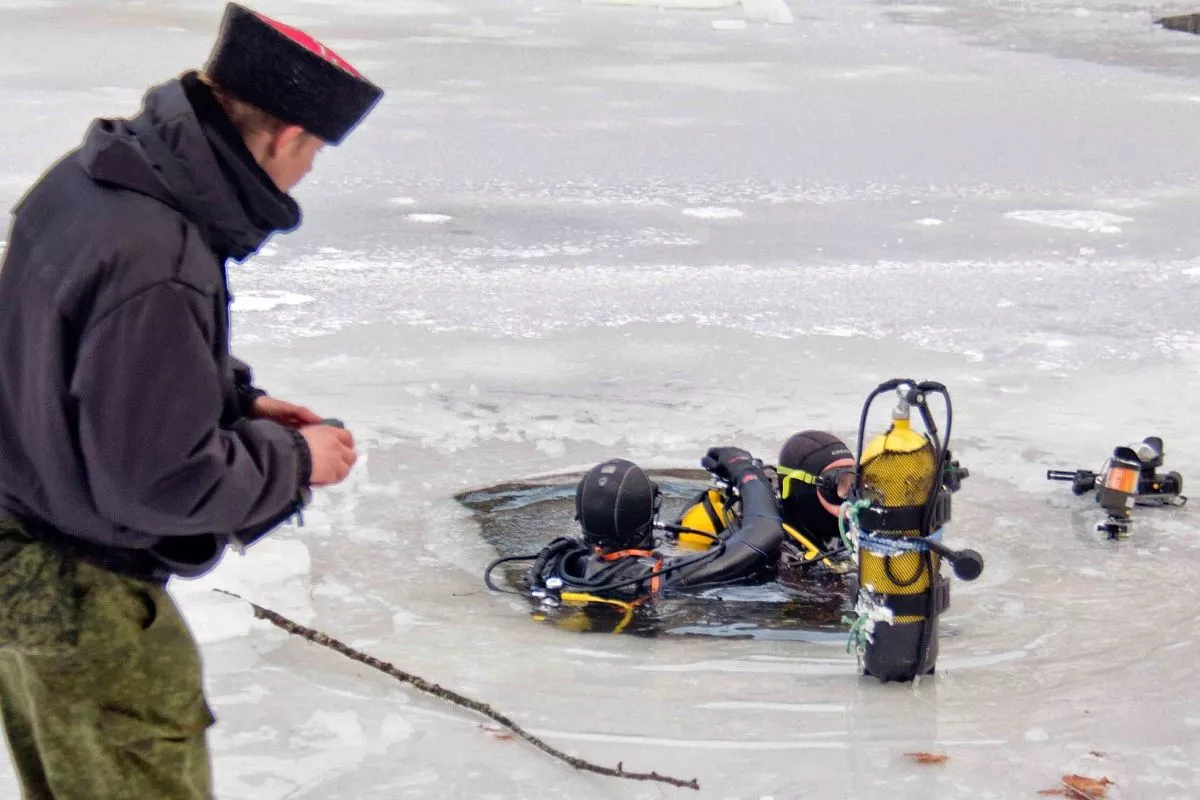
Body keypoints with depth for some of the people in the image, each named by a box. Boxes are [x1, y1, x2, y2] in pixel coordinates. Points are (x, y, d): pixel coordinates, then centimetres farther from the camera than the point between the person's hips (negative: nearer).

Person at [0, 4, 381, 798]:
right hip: (78, 596, -9)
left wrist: (239, 400, 4)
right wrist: (293, 459, -13)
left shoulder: (89, 175, -4)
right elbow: (160, 480, -28)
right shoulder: (156, 273, -34)